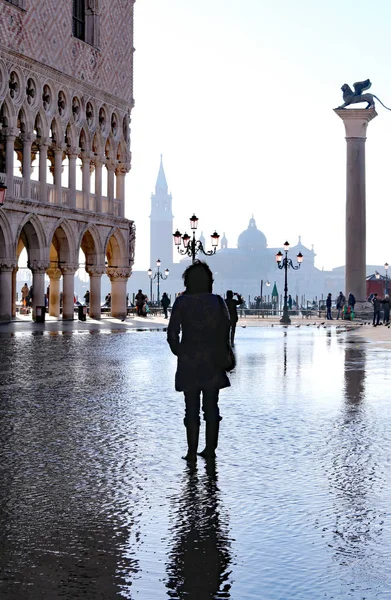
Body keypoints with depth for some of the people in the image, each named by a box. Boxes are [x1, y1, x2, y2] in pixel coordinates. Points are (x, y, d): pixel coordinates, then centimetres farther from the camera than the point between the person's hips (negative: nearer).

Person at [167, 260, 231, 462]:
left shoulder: (182, 302, -7)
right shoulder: (217, 302, -1)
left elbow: (172, 333, -8)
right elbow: (225, 332, 0)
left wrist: (178, 351, 7)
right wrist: (220, 352, 12)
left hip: (189, 362, -2)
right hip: (213, 361, 2)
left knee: (191, 408, 4)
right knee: (211, 407, 11)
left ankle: (192, 452, 5)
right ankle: (210, 449, 15)